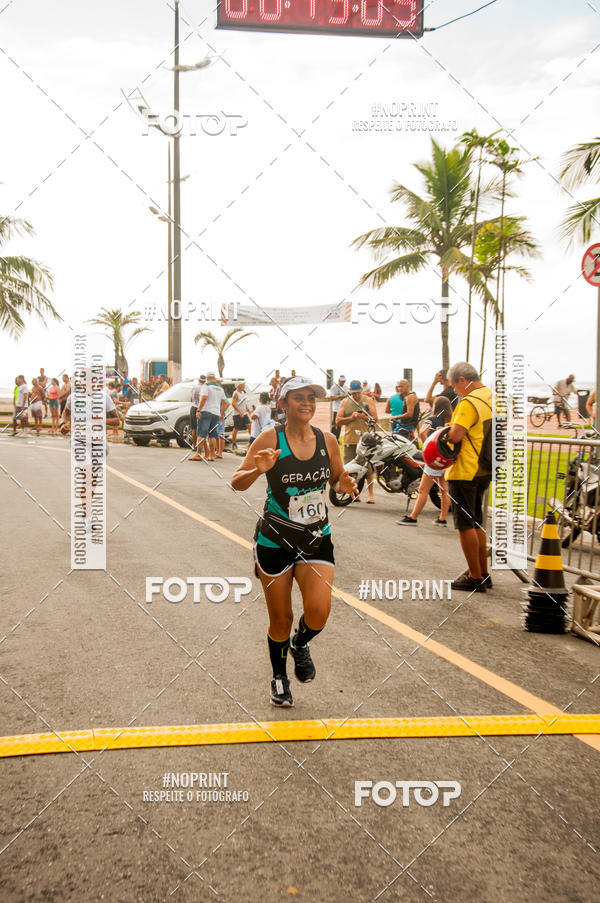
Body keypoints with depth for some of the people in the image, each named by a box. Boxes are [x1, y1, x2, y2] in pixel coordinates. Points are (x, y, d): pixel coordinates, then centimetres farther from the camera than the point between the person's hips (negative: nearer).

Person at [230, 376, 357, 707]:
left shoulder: (327, 440, 0)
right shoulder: (271, 438, -10)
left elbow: (338, 479, 15)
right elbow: (237, 483, -12)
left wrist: (344, 484, -9)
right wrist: (258, 470, -33)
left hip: (317, 538, 2)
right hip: (275, 540, -2)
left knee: (319, 611, -14)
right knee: (280, 619, 7)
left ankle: (300, 644, 23)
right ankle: (279, 677, 35)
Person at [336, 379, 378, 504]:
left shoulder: (368, 400, 8)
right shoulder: (345, 402, 12)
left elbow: (375, 418, 1)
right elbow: (338, 420, 6)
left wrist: (364, 417, -16)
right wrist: (351, 417, -8)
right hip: (350, 440, 2)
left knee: (369, 468, -4)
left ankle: (370, 494, 6)